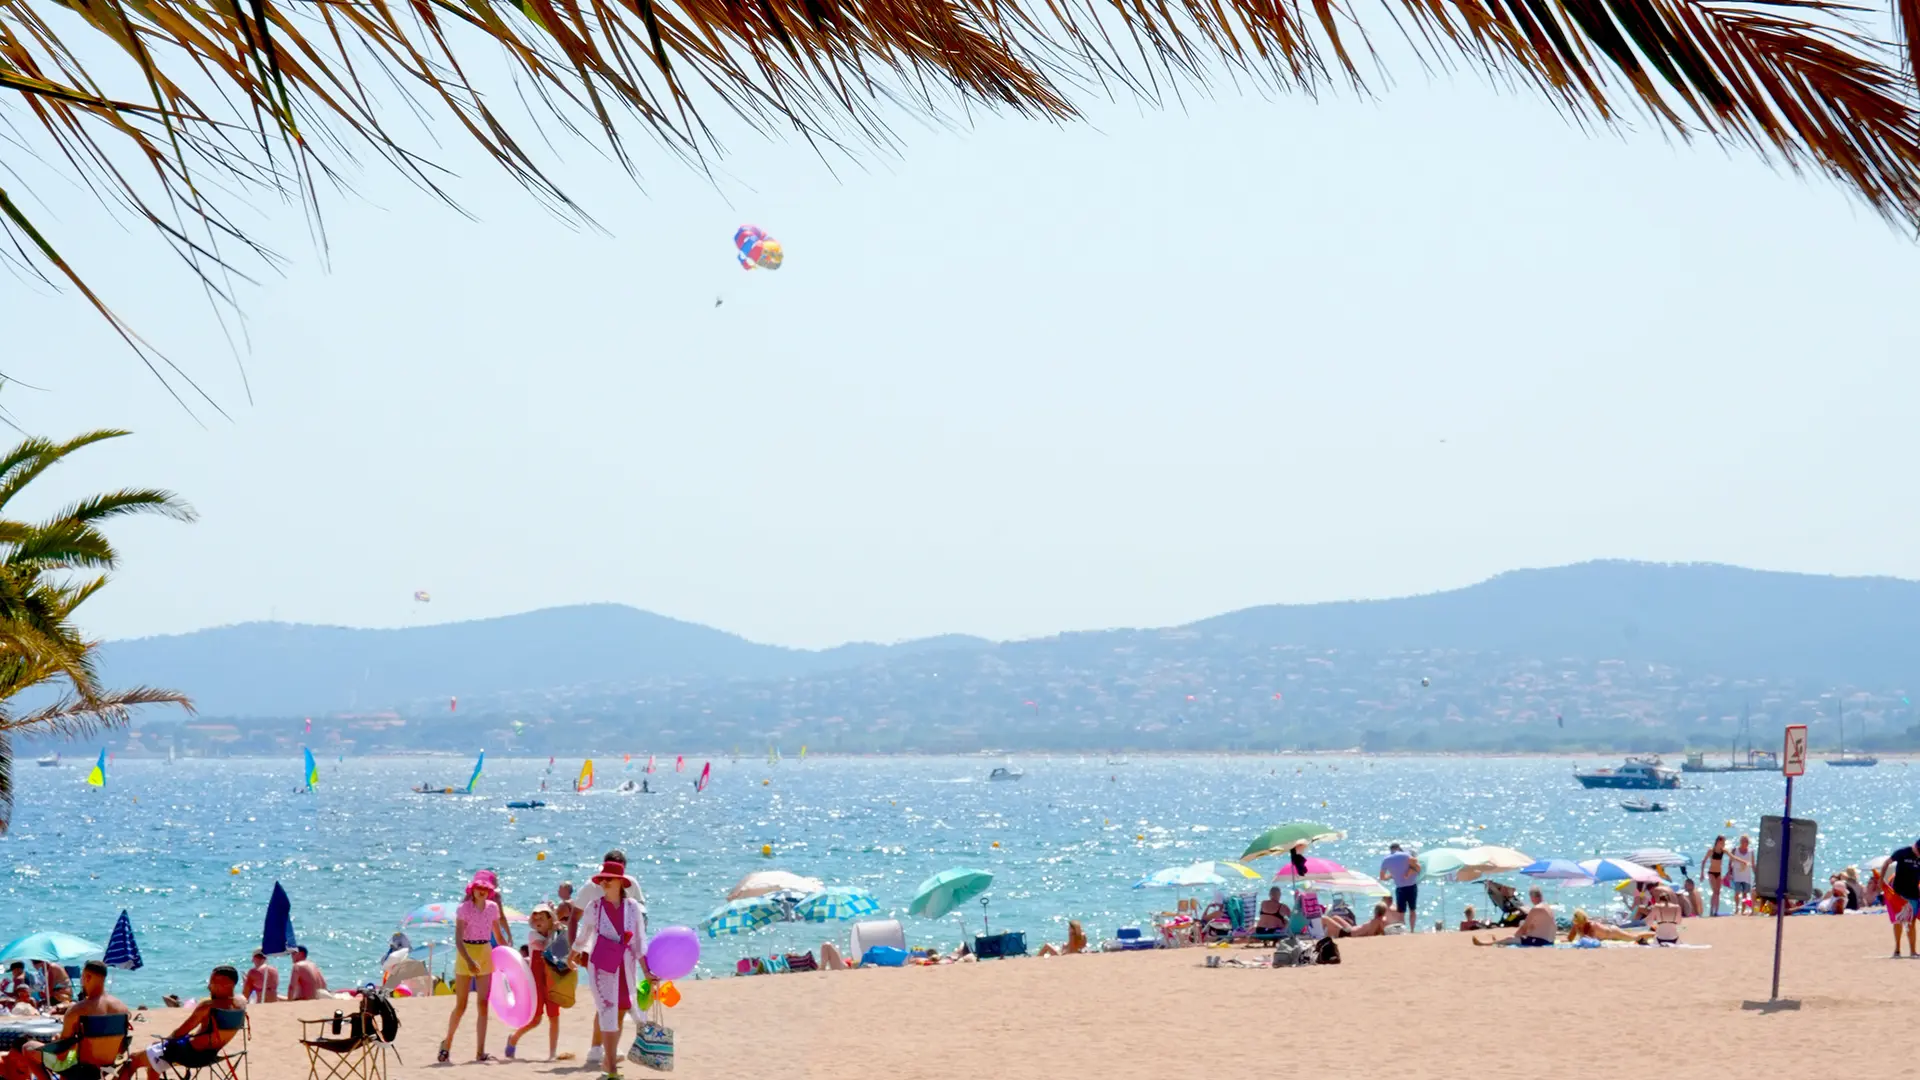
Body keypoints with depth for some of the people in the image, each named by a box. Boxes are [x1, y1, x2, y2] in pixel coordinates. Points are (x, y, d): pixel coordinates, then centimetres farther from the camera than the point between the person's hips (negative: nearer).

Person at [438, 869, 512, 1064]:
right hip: (466, 953, -4)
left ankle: (480, 1051, 0)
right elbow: (458, 939, -15)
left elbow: (498, 934, 16)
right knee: (461, 1005, -2)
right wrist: (469, 960, -27)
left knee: (483, 1004, -1)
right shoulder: (464, 908, -9)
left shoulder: (492, 907, 6)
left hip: (486, 954, 4)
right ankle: (447, 1044, 17)